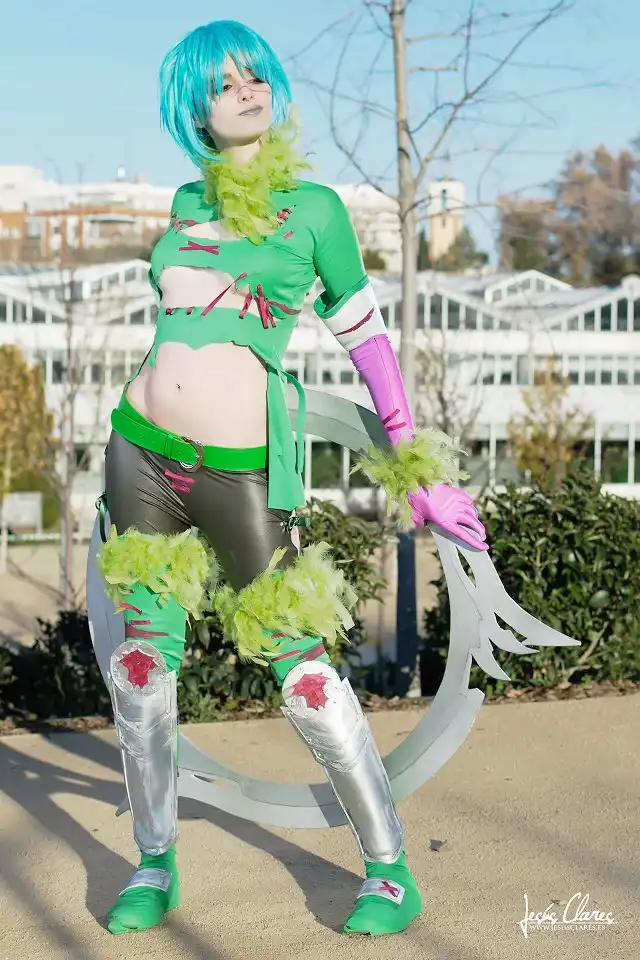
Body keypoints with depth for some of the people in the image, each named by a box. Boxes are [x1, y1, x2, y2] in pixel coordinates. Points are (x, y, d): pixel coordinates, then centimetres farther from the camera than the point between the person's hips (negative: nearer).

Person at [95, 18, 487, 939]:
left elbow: (367, 335, 4)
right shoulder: (187, 201, 12)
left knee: (304, 671, -5)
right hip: (141, 450, 5)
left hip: (243, 473, -5)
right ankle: (155, 863, 22)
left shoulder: (313, 207, 0)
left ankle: (391, 873, 7)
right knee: (142, 660, 7)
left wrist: (416, 468, 3)